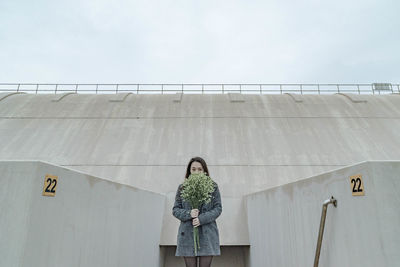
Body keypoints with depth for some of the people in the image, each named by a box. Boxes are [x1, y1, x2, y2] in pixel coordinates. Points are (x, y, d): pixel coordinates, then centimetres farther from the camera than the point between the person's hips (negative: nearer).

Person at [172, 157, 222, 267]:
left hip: (207, 234, -1)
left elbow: (218, 208, -1)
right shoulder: (182, 188, 4)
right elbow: (175, 210, 4)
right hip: (187, 235, 1)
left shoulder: (213, 187, 1)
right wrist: (188, 214, -16)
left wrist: (202, 219, -16)